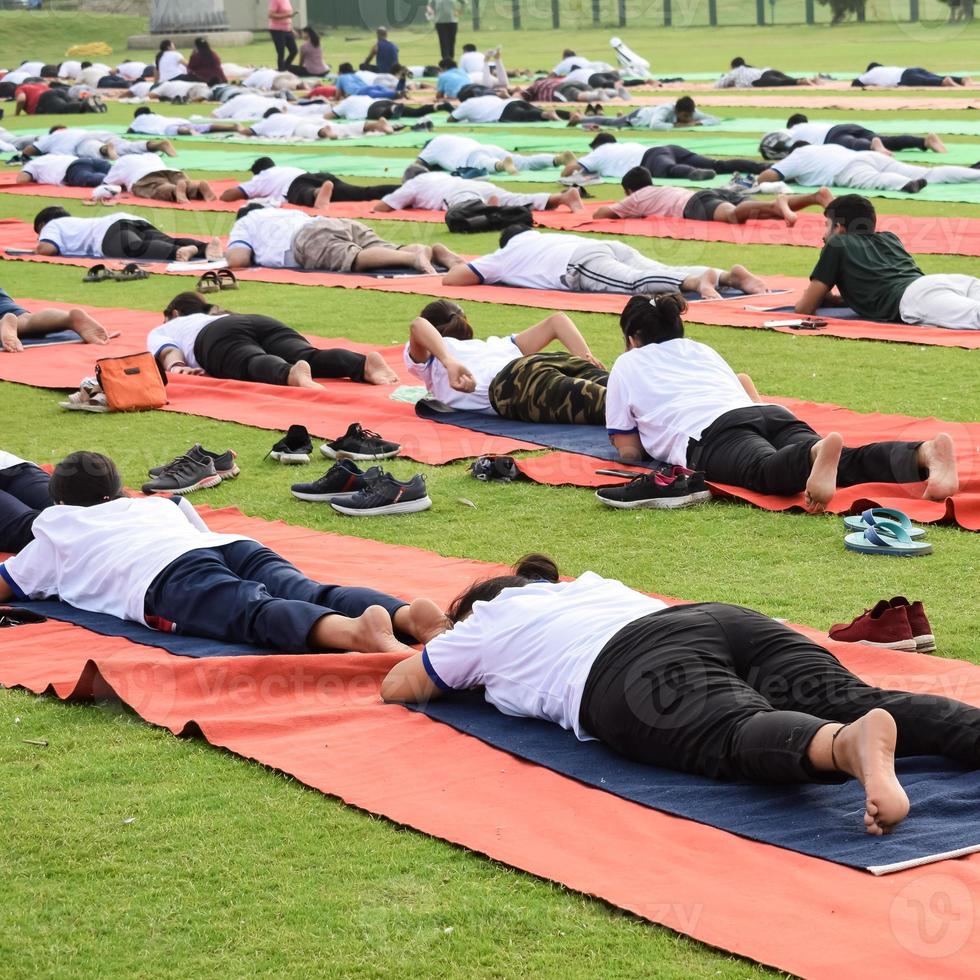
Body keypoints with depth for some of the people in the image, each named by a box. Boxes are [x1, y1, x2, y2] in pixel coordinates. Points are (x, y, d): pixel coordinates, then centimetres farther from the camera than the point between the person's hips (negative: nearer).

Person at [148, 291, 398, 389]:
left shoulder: (161, 330, 34)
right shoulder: (224, 315, 48)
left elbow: (167, 351, 13)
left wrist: (176, 367, -4)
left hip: (219, 337, -4)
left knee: (253, 364, -35)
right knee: (309, 358, -23)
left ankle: (290, 373, -69)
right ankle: (364, 363, -52)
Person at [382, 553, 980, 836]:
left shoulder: (484, 624, 31)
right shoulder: (589, 584, 46)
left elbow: (397, 687, 42)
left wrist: (456, 667, 61)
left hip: (634, 674, -6)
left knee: (737, 732, -33)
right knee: (851, 700, -16)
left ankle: (846, 744, -68)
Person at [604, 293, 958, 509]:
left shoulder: (626, 366, 27)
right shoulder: (700, 350, 40)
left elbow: (627, 449, 25)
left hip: (709, 435, -5)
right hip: (772, 415, 5)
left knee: (766, 471, -37)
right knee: (846, 466, -22)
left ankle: (817, 455, -73)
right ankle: (924, 454, -51)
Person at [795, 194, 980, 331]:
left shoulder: (837, 244, 22)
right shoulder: (889, 238, 40)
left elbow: (805, 308, 22)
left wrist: (820, 296, 46)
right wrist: (831, 299, 53)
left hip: (912, 299, -6)